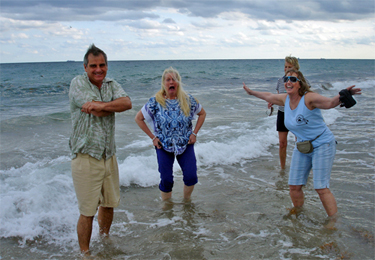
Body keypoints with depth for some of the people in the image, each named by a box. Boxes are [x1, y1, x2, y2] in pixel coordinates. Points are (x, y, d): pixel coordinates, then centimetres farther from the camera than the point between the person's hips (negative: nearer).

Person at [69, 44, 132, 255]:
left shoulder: (112, 85, 8)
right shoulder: (78, 83, -8)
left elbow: (127, 103, -13)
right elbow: (97, 112, -21)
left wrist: (100, 105, -23)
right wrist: (114, 106, -5)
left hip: (109, 156, 6)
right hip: (86, 157, -5)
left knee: (109, 204, 18)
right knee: (88, 212, 0)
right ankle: (85, 252, 18)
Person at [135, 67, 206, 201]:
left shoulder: (188, 100, -4)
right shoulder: (155, 102, -8)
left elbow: (202, 114, 10)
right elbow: (138, 118, 1)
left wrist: (194, 133, 1)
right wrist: (152, 137, -3)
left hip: (185, 145, 1)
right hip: (163, 145, -1)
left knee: (191, 176, -7)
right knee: (166, 180, -1)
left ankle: (187, 201, 21)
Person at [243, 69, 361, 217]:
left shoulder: (309, 98, -21)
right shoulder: (285, 99, 1)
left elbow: (330, 102, -36)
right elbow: (269, 96, 20)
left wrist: (342, 96, -57)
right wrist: (251, 92, 32)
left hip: (322, 145, -7)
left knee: (321, 188, -13)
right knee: (294, 186, 6)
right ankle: (298, 214, 30)